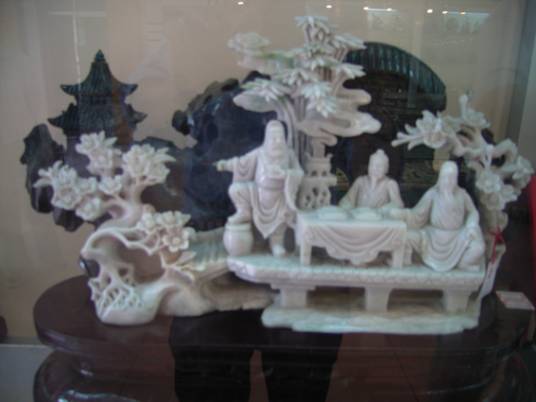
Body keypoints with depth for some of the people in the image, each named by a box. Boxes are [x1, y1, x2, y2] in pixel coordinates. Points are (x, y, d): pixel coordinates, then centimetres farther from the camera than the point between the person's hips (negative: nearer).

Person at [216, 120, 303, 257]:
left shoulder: (289, 154, -12)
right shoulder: (260, 152, -9)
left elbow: (299, 173, -17)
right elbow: (243, 162, 1)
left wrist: (285, 173, -34)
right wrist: (225, 164, -8)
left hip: (278, 195, -1)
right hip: (259, 191, 1)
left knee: (281, 218, -14)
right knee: (235, 189, -17)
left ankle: (276, 243, 16)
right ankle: (244, 213, 9)